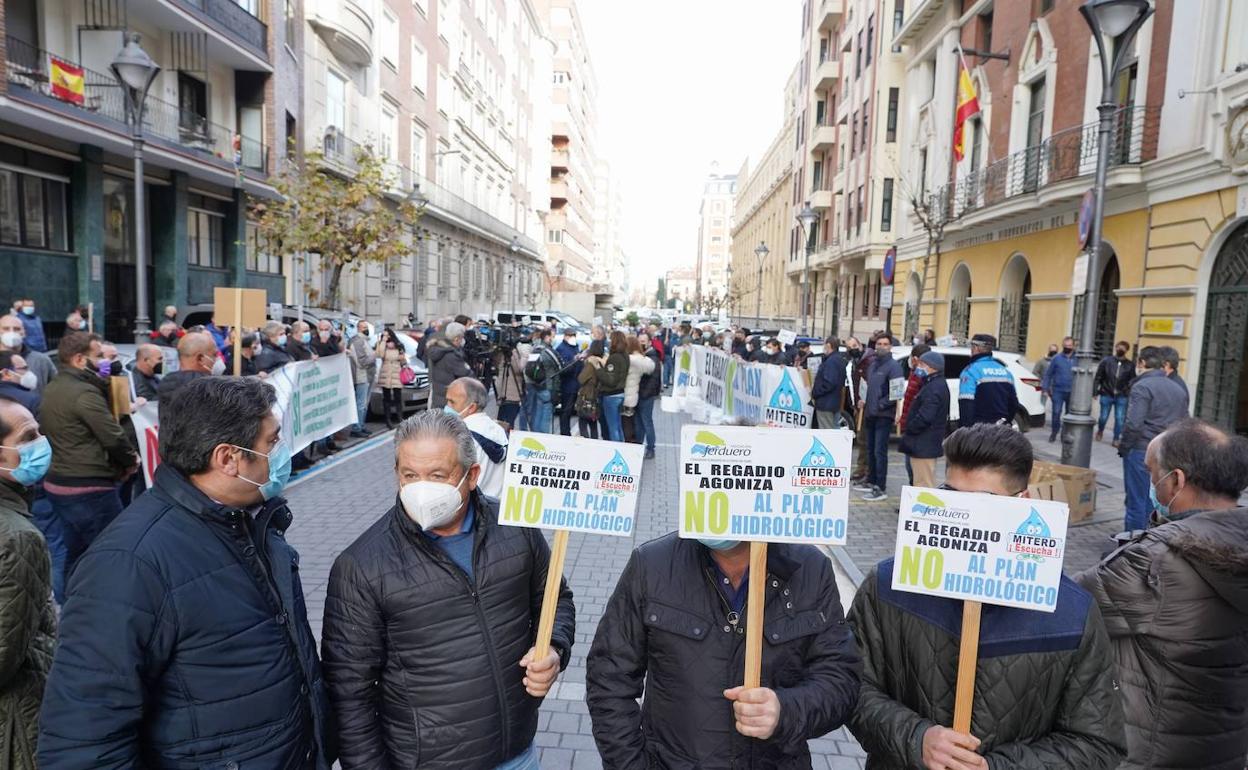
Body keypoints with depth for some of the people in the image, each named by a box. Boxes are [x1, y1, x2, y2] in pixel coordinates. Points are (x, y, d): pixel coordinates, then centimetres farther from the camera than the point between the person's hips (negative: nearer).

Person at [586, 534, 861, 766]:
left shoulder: (812, 570, -13)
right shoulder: (650, 565, -16)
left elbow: (840, 677, -11)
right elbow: (610, 677, -9)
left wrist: (786, 712, -29)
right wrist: (630, 763, -13)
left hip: (778, 759, 1)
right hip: (669, 759, 0)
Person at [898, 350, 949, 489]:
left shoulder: (934, 388, -18)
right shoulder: (933, 385, 16)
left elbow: (925, 417, -26)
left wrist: (908, 429, -13)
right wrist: (909, 428, 15)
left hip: (924, 446, -11)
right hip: (925, 444, 11)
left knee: (923, 484, -8)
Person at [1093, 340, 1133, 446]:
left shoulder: (1130, 365, 2)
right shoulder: (1106, 361, -1)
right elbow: (1098, 377, 0)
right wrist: (1095, 391, -5)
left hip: (1121, 397, 0)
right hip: (1107, 395, 0)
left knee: (1120, 419, -1)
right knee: (1103, 417, 8)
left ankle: (1116, 439, 11)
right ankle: (1100, 431, 37)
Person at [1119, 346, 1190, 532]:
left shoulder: (1141, 387, -13)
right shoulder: (1179, 388, 12)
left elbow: (1134, 424, -21)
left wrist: (1123, 447, -9)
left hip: (1141, 452, -7)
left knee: (1137, 500, 1)